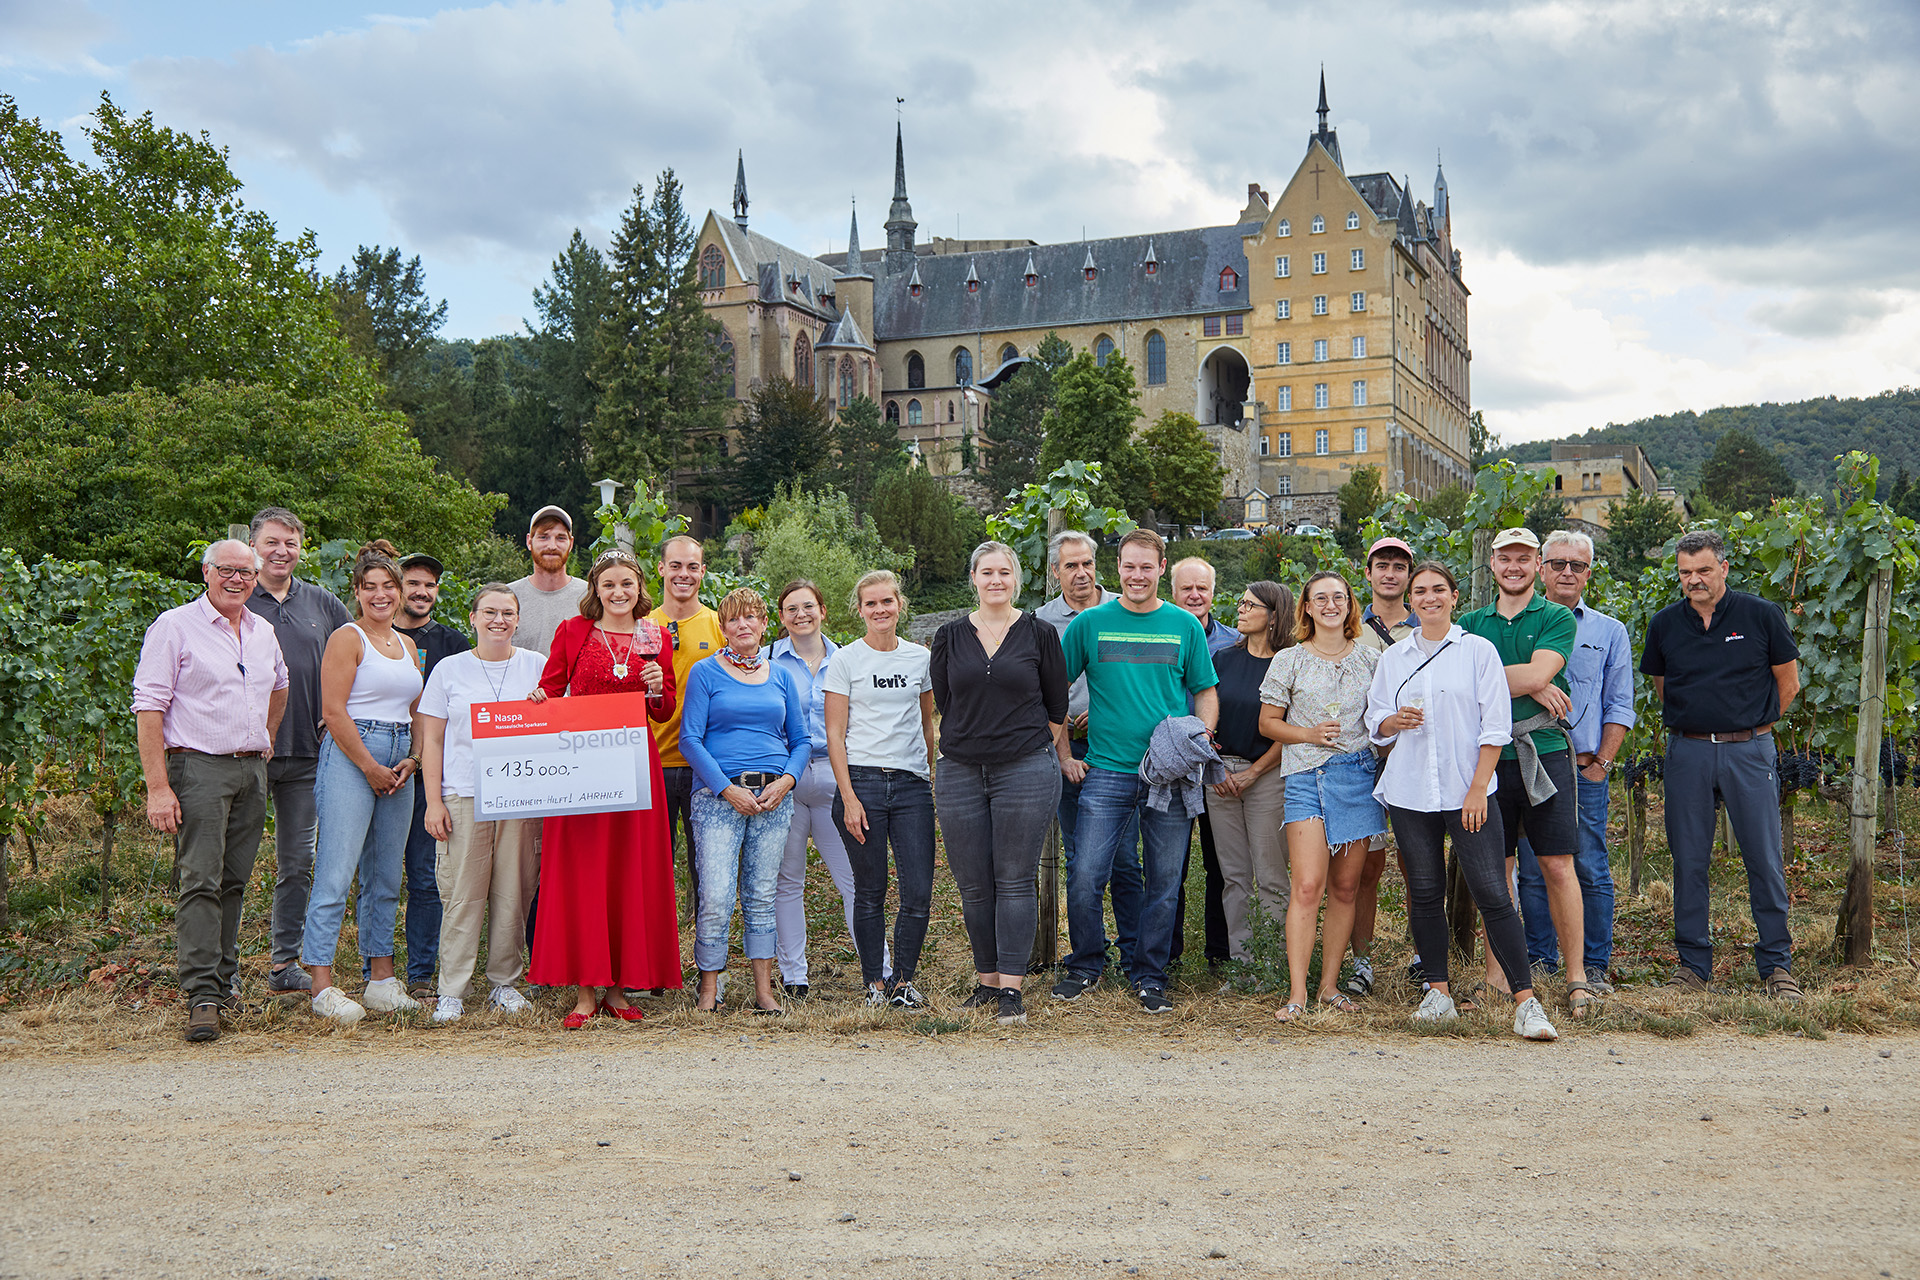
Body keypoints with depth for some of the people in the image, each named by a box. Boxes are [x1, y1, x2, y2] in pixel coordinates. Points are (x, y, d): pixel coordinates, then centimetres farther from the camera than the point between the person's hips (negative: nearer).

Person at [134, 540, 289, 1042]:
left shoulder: (263, 632, 14)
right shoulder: (175, 627, -5)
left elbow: (279, 686, 35)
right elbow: (148, 707, -10)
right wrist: (158, 787, -16)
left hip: (252, 770, 6)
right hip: (199, 768, -6)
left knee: (234, 882, 9)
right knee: (201, 882, -11)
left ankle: (224, 981, 17)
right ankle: (202, 997, -13)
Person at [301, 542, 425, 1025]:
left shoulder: (407, 646, 18)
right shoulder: (347, 638, -3)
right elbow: (334, 712, -11)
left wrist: (411, 761, 5)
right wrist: (371, 768, -11)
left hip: (400, 763, 7)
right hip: (350, 757, -7)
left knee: (386, 876, 9)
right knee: (336, 872, -10)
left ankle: (382, 979, 14)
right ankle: (323, 986, -9)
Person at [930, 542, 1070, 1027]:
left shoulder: (1040, 634, 3)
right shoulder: (949, 637, 8)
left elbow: (1057, 709, 8)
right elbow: (944, 703, 13)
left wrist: (1060, 759, 11)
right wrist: (977, 744, 11)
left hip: (1027, 770, -2)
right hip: (961, 774, 2)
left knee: (1015, 880, -3)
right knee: (973, 885, 5)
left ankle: (1012, 988, 0)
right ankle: (986, 980, 18)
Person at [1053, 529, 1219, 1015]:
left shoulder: (1185, 626, 7)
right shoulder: (1090, 623, 3)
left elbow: (1206, 693, 13)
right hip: (1107, 771, -1)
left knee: (1164, 883, 6)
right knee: (1084, 877, -6)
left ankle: (1149, 975, 20)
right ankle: (1086, 965, 15)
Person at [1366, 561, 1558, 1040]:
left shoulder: (1479, 650, 2)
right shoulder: (1393, 658, 11)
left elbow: (1495, 725, -1)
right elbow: (1375, 723, 17)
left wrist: (1478, 789, -9)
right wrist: (1394, 722, -7)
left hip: (1467, 792, -3)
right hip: (1409, 792, 3)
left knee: (1493, 895, -9)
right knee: (1425, 895, 5)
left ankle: (1526, 1002, -9)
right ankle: (1438, 992, 15)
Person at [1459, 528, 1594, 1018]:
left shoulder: (1557, 618, 4)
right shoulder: (1472, 622, 13)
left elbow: (1538, 673, -12)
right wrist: (1528, 684, -11)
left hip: (1543, 753, -3)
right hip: (1488, 755, 3)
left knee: (1558, 867, -3)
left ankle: (1577, 977, 5)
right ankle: (1496, 979, 14)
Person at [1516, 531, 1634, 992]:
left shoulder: (1610, 632, 11)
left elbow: (1619, 707, 9)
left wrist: (1600, 762, 0)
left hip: (1585, 768, 0)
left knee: (1591, 870, -2)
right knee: (1533, 871, 3)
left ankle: (1594, 967, 5)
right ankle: (1540, 962, 12)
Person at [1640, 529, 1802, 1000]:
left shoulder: (1762, 616, -1)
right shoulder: (1665, 624, 6)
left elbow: (1788, 683, 9)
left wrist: (1748, 724, 11)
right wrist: (1699, 722, 12)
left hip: (1748, 751, -2)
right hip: (1687, 752, 2)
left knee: (1764, 859, -1)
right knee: (1689, 860, 4)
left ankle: (1776, 964, 8)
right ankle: (1693, 962, 14)